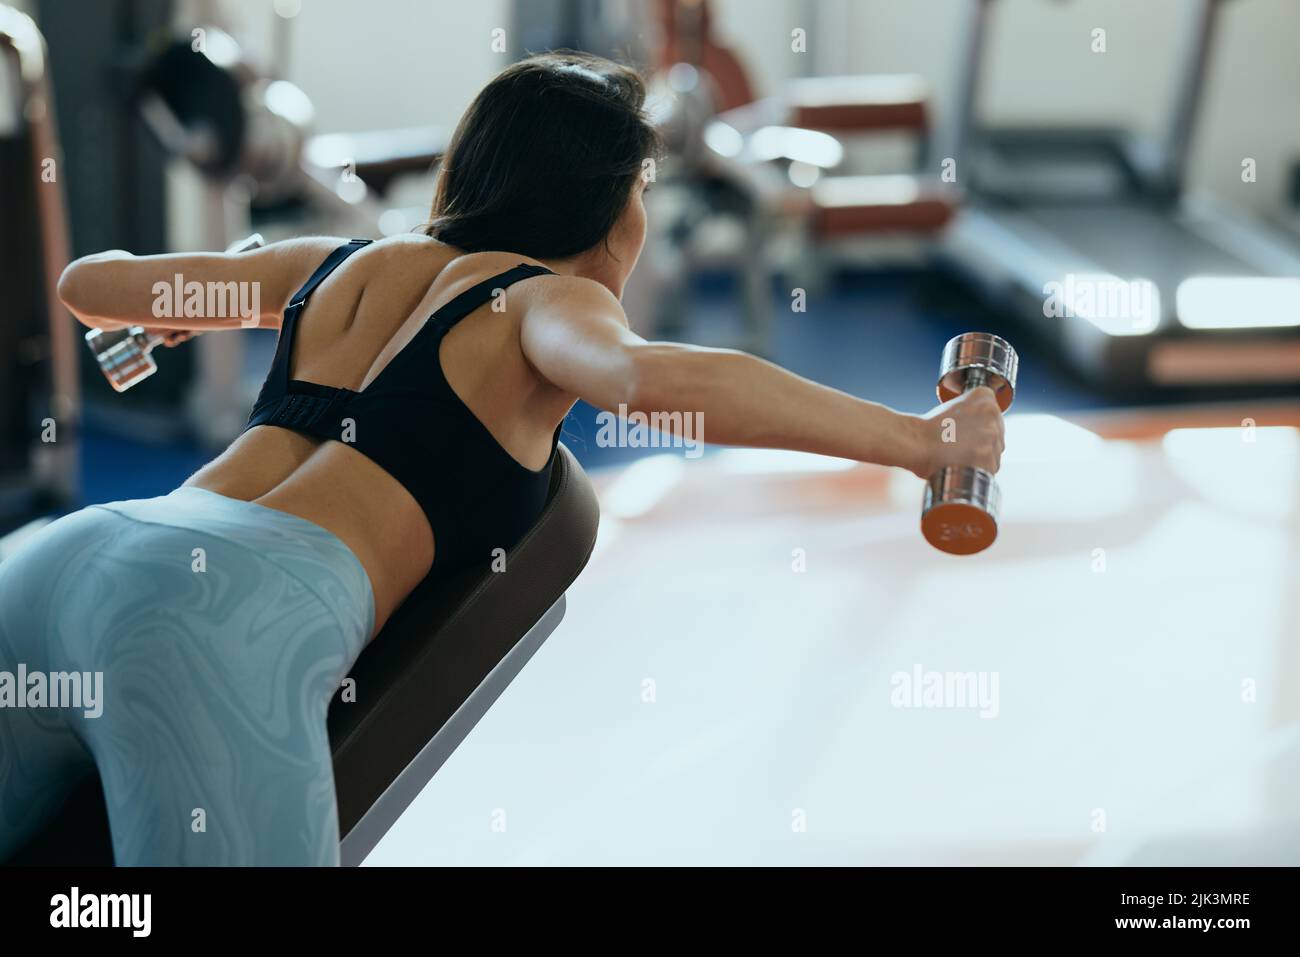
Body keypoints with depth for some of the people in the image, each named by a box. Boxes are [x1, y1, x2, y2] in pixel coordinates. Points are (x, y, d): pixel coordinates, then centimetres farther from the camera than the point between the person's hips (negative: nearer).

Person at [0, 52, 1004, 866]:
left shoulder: (340, 263, 29)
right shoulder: (543, 298, 12)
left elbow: (86, 284, 40)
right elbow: (655, 378, -13)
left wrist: (166, 308, 63)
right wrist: (919, 438, -4)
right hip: (235, 614, -7)